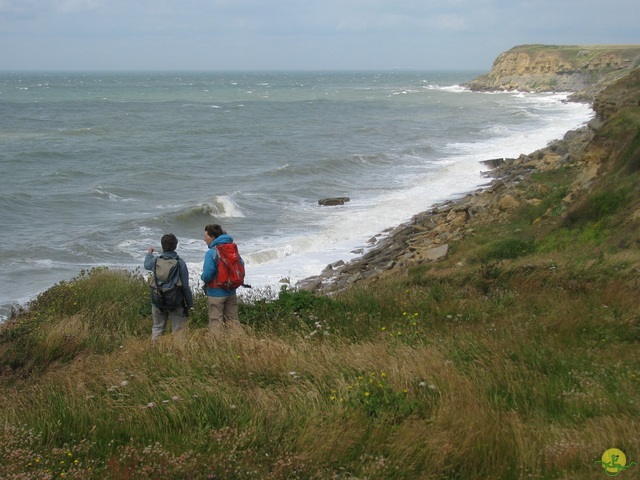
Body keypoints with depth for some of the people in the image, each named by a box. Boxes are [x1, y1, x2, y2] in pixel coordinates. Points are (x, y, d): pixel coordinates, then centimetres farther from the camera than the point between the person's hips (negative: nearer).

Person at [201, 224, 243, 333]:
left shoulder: (211, 253, -17)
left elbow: (207, 275, -22)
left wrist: (203, 277, 0)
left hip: (216, 293, -6)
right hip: (231, 292, 6)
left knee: (215, 322, 3)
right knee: (233, 321, 15)